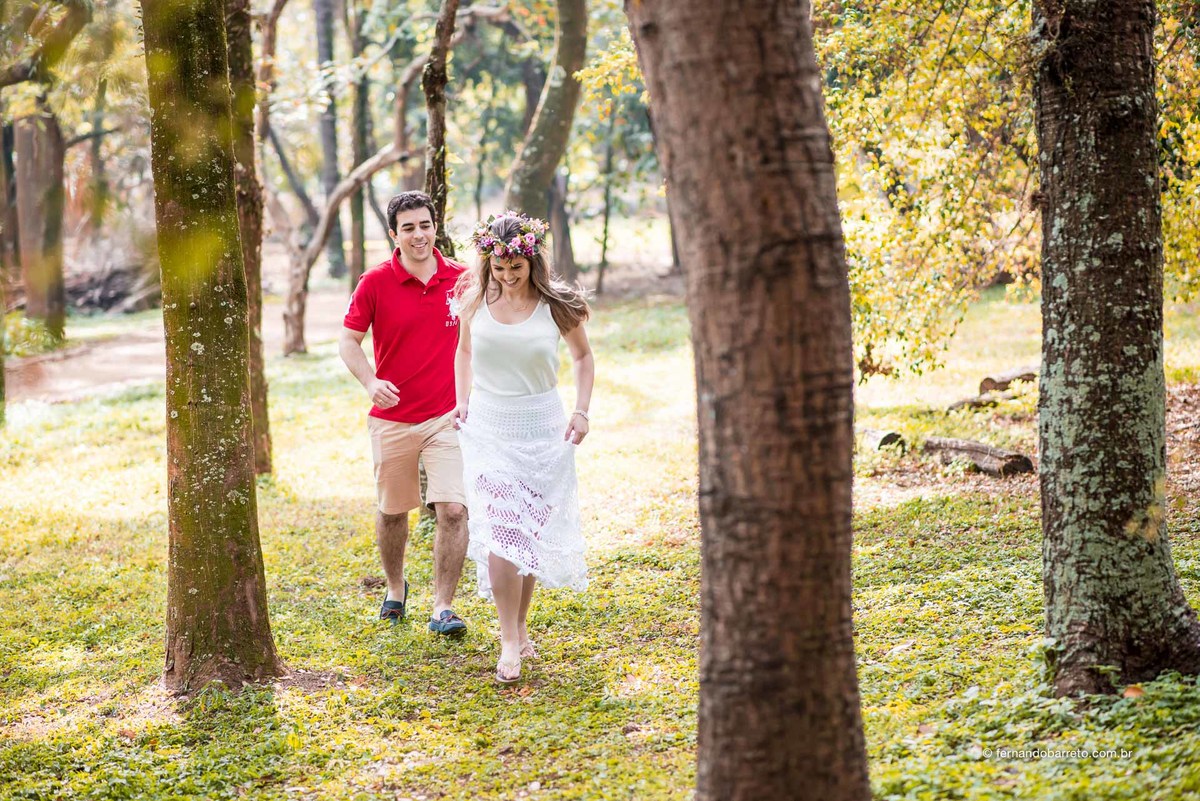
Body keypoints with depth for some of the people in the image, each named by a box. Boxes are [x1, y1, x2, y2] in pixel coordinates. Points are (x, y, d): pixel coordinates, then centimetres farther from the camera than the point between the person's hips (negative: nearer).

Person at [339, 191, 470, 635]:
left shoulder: (462, 278, -1)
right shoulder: (376, 282, -6)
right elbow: (349, 339, -1)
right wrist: (370, 382, -18)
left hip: (448, 415, 0)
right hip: (392, 419, 0)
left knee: (453, 509, -13)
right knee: (392, 511, 14)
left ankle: (443, 607, -5)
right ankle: (395, 589, 39)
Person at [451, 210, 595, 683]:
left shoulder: (555, 304, -5)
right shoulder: (475, 300, -2)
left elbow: (583, 357, 10)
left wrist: (581, 412, 0)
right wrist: (462, 401, 6)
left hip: (542, 430, 0)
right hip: (488, 427, 0)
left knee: (532, 533, 7)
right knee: (499, 534, -12)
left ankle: (520, 629, 25)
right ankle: (510, 643, -8)